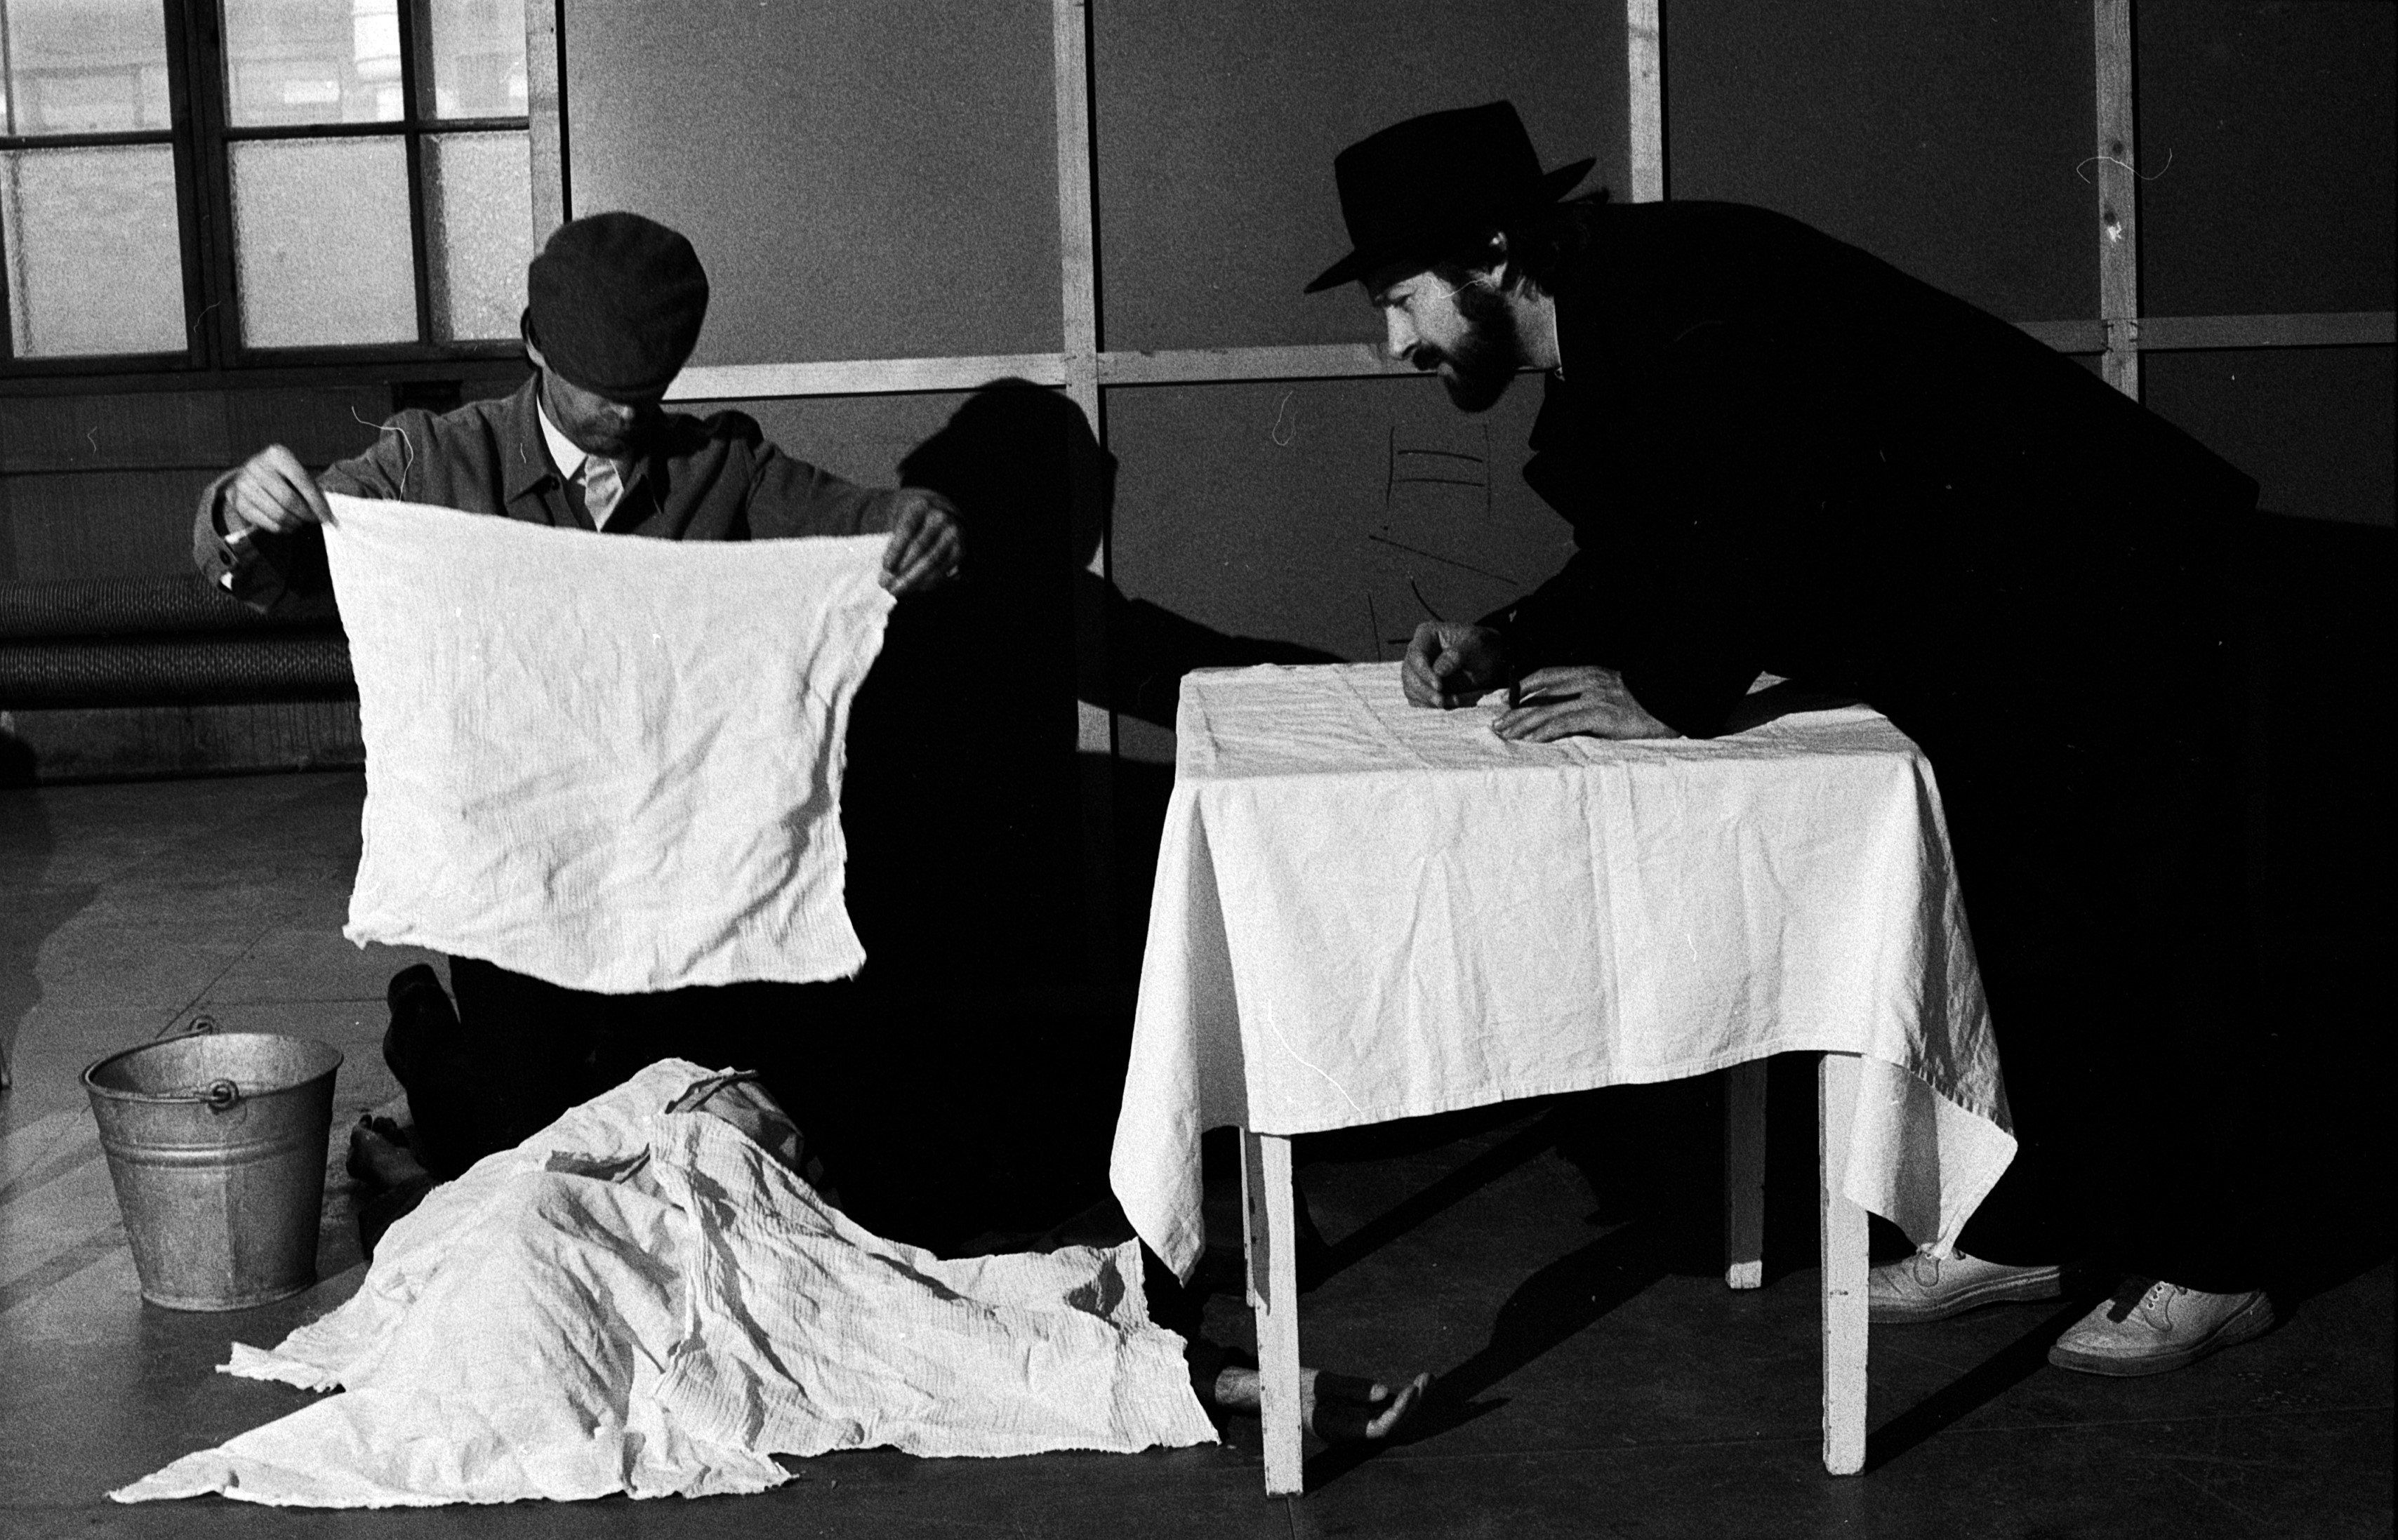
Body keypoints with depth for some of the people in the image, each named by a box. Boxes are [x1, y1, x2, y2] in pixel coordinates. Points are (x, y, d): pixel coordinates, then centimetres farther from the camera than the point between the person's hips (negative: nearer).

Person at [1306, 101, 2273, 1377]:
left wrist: (1675, 699, -29)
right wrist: (1504, 646, -5)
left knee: (2127, 935, -2)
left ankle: (2204, 1270, 10)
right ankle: (2012, 1229, 27)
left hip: (2113, 596, -10)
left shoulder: (1685, 301, -25)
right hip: (1971, 635, 10)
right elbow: (1640, 564, 9)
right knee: (1977, 923, 15)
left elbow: (1779, 539, -33)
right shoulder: (1599, 341, 6)